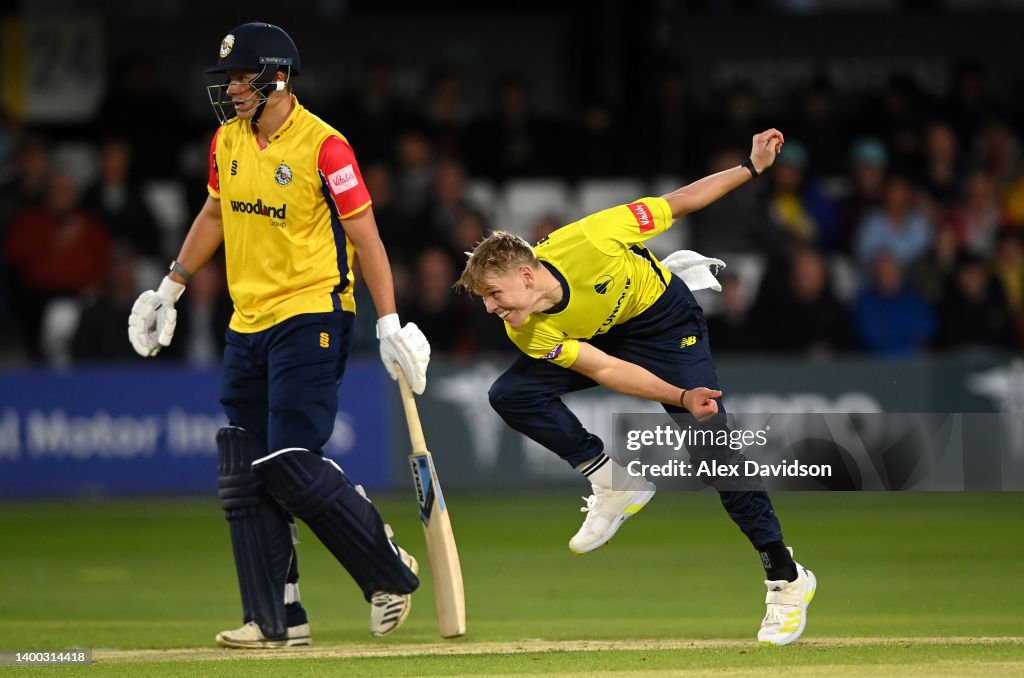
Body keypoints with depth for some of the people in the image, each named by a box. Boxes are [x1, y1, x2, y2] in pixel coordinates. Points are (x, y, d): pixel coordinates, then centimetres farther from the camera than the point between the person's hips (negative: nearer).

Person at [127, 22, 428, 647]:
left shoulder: (323, 146, -13)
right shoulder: (228, 140, 8)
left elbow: (366, 238, -12)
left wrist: (390, 324, -16)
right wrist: (171, 288, 24)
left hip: (311, 317, -8)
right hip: (248, 324, 8)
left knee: (291, 467, -14)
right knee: (245, 477, 3)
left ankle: (391, 572, 5)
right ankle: (277, 619, 7)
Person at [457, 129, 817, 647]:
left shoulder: (585, 242, -36)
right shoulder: (530, 334, -25)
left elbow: (680, 202, -23)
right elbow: (608, 370, -23)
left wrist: (751, 168, -20)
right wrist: (681, 398, -36)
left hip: (664, 319, -4)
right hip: (600, 334, 4)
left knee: (711, 444, -14)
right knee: (512, 395, -16)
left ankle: (786, 577, -6)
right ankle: (615, 484, -4)